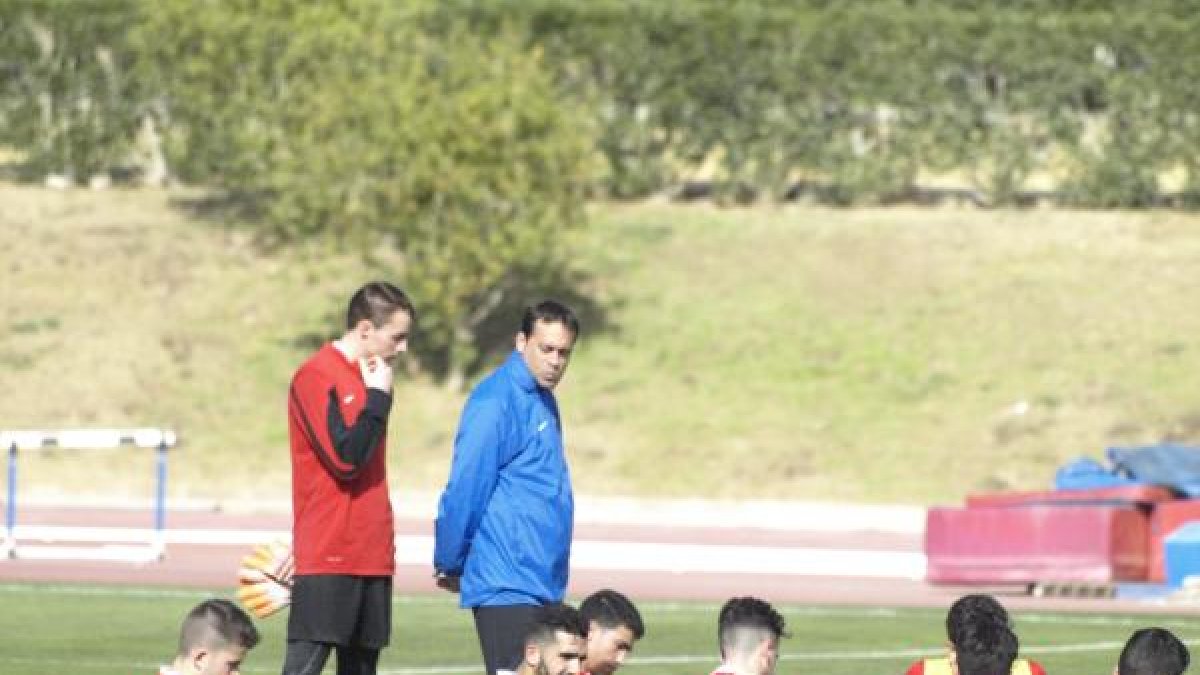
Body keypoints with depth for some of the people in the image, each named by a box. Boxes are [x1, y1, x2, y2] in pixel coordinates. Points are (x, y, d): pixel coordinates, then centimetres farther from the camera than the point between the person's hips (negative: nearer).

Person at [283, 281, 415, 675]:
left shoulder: (366, 377, 15)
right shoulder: (317, 377, -11)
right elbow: (346, 457, -19)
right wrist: (379, 398, -11)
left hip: (370, 555, 9)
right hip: (327, 557, -9)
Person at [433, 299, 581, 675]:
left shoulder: (543, 401, 14)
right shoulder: (495, 402, -14)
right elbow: (464, 490, -14)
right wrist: (450, 565, -6)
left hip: (543, 584, 9)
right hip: (506, 584, -9)